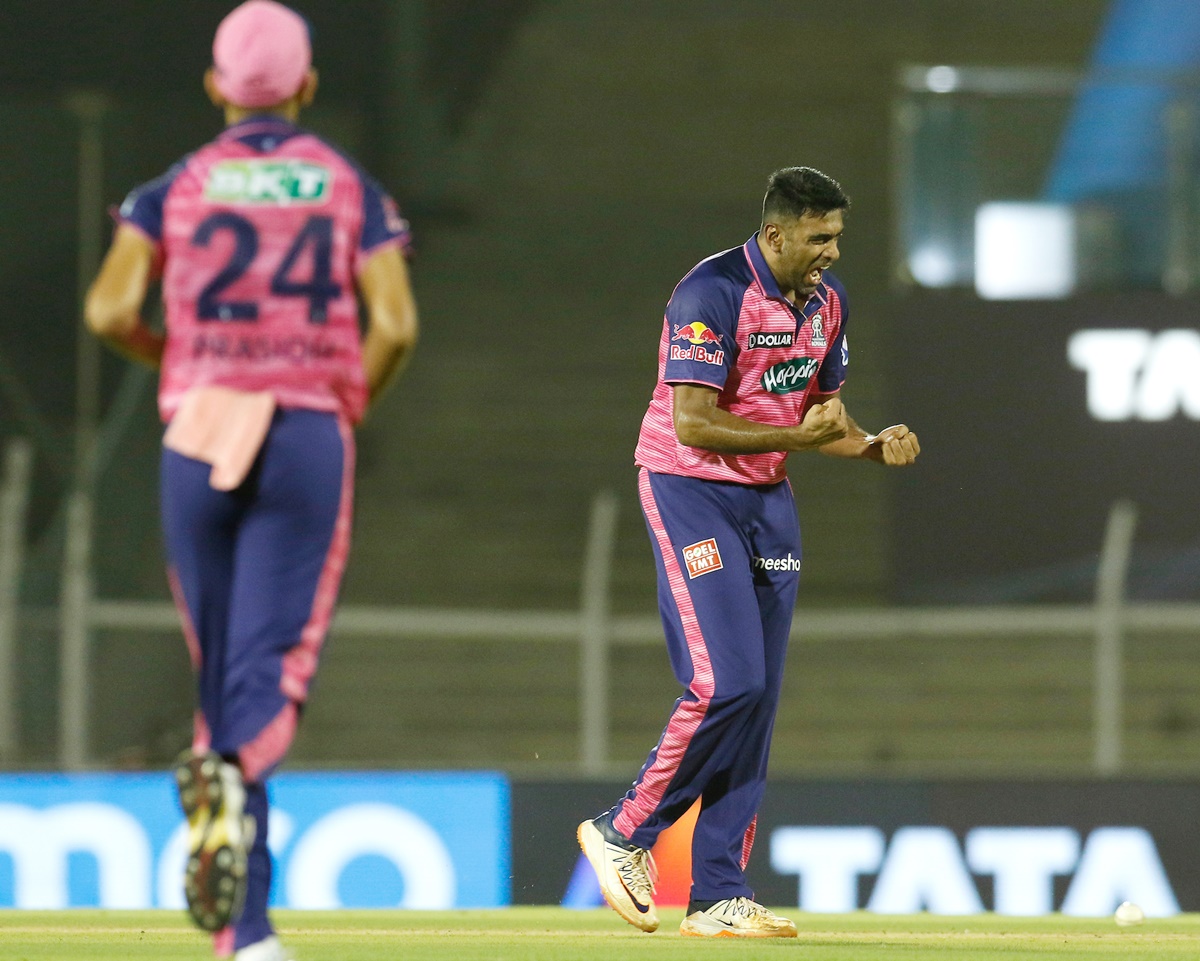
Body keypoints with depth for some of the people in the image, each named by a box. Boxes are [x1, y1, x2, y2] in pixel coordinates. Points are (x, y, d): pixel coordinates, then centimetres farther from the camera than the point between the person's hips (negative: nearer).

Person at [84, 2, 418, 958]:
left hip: (197, 440, 1)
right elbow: (396, 325, -7)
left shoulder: (176, 190, 6)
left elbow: (110, 312, -7)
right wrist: (352, 403, 11)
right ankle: (232, 776, -42)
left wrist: (178, 363, 12)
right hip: (308, 442, -1)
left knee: (221, 664, 10)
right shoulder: (353, 190, 5)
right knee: (273, 667, -5)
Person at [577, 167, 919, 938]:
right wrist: (796, 436, -31)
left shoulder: (826, 301, 6)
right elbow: (694, 424, -24)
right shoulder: (713, 295, -19)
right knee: (727, 684, -18)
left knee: (759, 698, 3)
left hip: (769, 500, 8)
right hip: (691, 491, -8)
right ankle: (625, 834, 1)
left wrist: (874, 445, -4)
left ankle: (719, 897, 6)